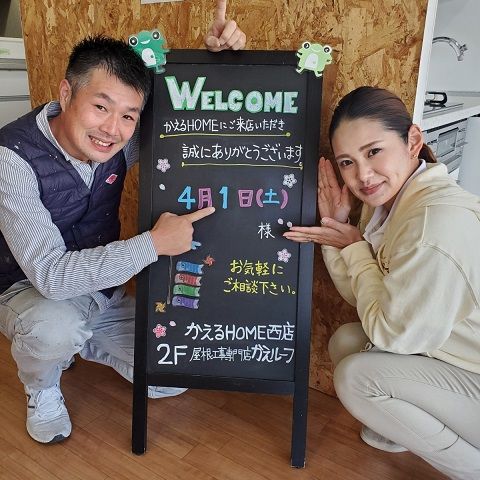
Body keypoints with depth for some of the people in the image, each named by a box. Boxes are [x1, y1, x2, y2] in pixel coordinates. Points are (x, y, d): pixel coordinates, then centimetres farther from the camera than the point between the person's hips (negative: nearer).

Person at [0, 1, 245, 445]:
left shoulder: (124, 138, -15)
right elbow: (50, 274, -35)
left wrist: (216, 54, -23)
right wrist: (154, 243, -36)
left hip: (102, 290, 5)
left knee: (171, 381, -2)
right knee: (54, 328, -39)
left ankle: (81, 342, 22)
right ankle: (41, 390, -1)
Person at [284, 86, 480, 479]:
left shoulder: (439, 219, -31)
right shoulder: (389, 199, -3)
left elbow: (392, 332, -22)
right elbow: (360, 296, 5)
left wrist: (356, 248, -14)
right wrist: (336, 229, -8)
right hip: (447, 353, 9)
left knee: (357, 376, -16)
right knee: (345, 342, 5)